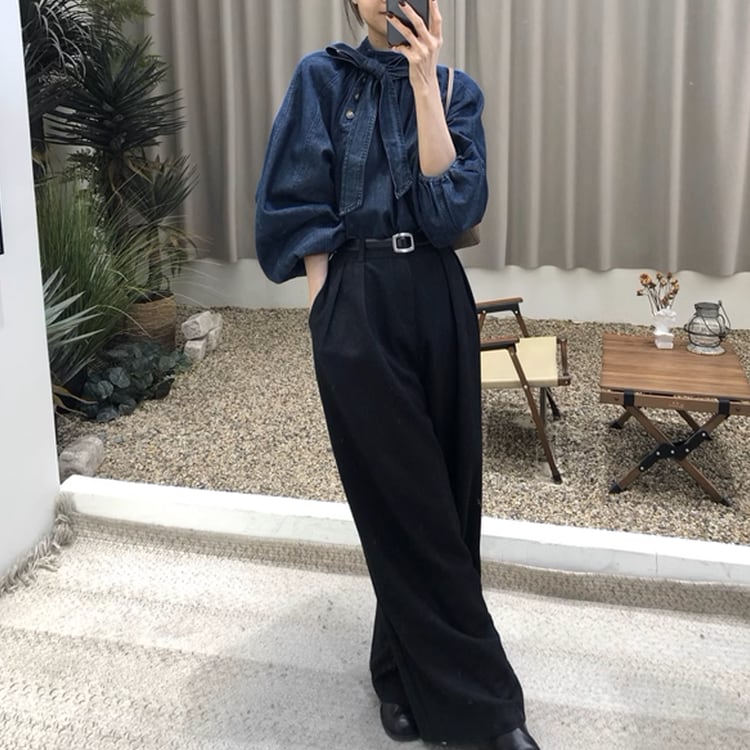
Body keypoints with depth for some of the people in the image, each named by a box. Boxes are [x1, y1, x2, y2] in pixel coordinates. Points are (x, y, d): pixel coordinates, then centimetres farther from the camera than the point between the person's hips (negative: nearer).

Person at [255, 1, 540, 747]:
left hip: (436, 302, 3)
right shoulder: (321, 77, 4)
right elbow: (296, 203, 0)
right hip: (355, 303, -2)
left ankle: (408, 669, 29)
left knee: (443, 494, 8)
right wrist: (324, 307, -6)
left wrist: (423, 80, -11)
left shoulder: (455, 88, 7)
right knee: (402, 499, 1)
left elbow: (455, 201, -9)